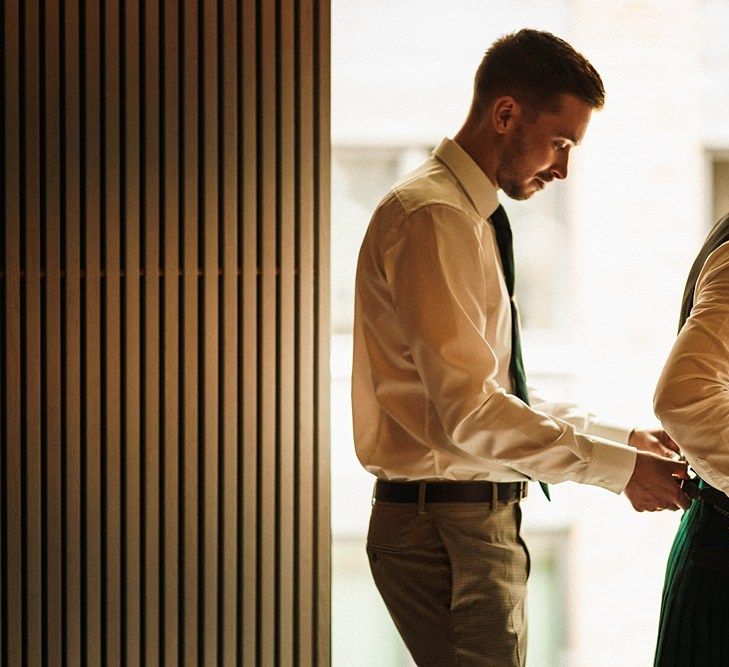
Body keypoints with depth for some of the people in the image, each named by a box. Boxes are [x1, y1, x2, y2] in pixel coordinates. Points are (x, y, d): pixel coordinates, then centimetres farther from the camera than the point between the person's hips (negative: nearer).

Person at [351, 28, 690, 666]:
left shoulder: (473, 219, 18)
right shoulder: (432, 217, -14)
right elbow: (469, 409, -22)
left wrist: (622, 438, 13)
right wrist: (618, 465, -19)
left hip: (481, 518, 10)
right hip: (448, 527, -10)